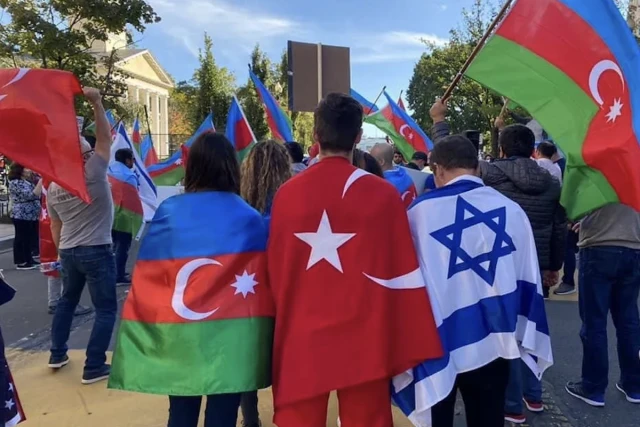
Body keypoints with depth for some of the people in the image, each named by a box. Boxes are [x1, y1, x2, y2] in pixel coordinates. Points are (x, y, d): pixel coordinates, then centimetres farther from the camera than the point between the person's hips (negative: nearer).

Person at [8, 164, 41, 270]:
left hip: (31, 215, 9)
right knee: (21, 238, -2)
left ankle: (28, 259, 22)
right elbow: (31, 195, -23)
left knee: (30, 238, 13)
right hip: (21, 216, -9)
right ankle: (20, 262, 4)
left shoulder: (27, 182, 15)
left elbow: (37, 195, 20)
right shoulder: (15, 183, -13)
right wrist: (40, 181, -23)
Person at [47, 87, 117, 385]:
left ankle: (57, 355, 35)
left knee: (67, 301, 26)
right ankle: (94, 368, 5)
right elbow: (105, 136, -10)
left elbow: (55, 227, 12)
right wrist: (96, 102, -12)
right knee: (106, 309, 3)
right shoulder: (94, 174, -13)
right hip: (97, 251, -6)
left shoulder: (53, 187, 6)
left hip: (68, 252, 7)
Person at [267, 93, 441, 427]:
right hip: (364, 339, -1)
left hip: (301, 339, 2)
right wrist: (413, 347, 4)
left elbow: (275, 272, 2)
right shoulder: (382, 194, -9)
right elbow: (401, 275, -6)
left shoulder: (287, 194, -6)